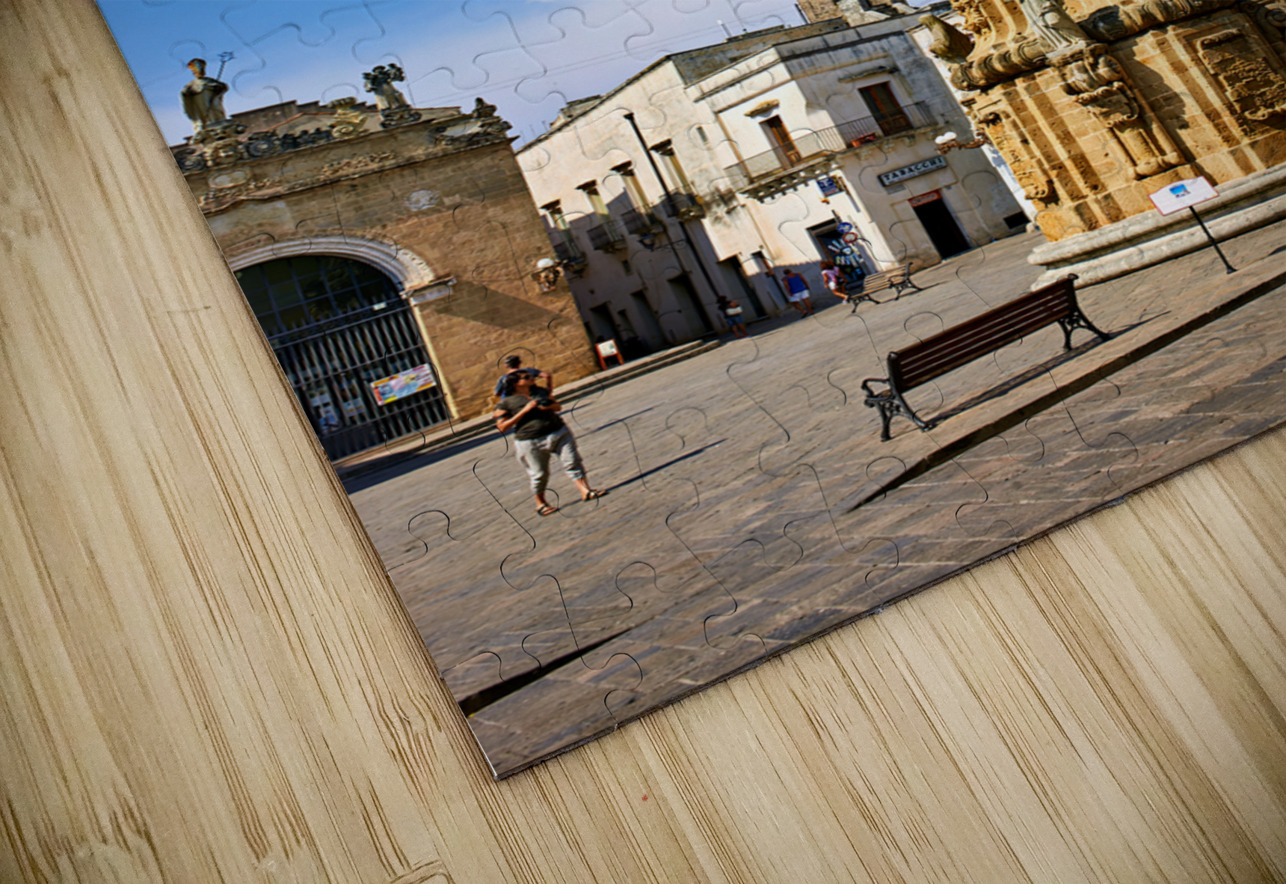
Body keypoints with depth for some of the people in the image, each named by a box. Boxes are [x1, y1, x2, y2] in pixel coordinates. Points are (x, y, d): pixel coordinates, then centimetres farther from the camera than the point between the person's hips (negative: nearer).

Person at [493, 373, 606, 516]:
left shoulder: (540, 391, 11)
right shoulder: (506, 403, -5)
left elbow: (558, 406, 19)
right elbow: (502, 427, -13)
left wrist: (549, 406, -8)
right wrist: (525, 410, -17)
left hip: (558, 433, 4)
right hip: (531, 443, -4)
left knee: (573, 462, -1)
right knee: (539, 474, 5)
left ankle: (585, 491, 7)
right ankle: (540, 504, 24)